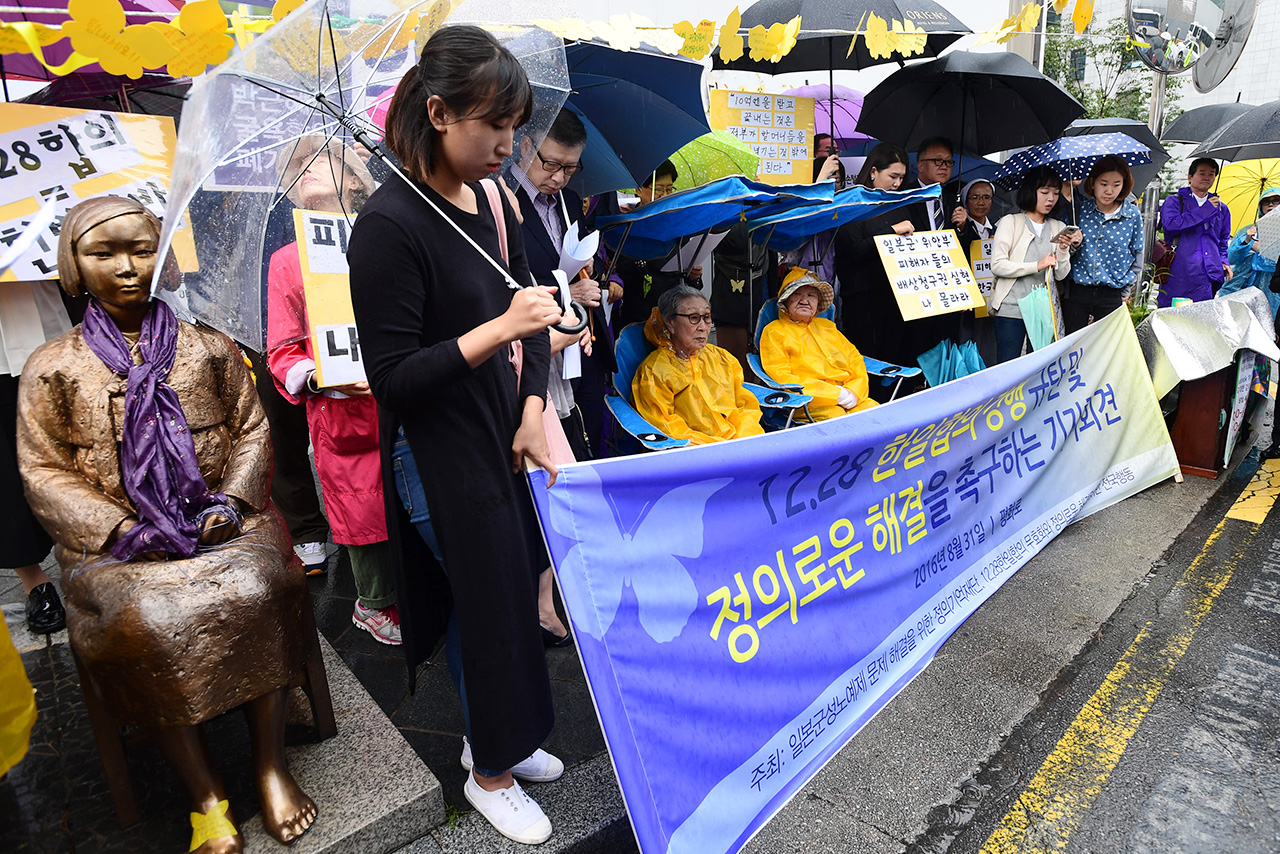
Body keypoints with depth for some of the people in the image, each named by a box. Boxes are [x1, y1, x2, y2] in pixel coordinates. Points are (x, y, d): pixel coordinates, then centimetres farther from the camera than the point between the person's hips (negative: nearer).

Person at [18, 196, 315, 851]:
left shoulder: (210, 348, 11)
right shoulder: (53, 368, 8)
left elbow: (252, 431, 10)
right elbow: (44, 472, 4)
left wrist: (231, 502, -8)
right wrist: (121, 531, -12)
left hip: (222, 522, 1)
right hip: (116, 541, 0)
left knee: (256, 590, -29)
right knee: (144, 621, -30)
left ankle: (270, 762, -14)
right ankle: (204, 793, -13)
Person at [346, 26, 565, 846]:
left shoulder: (493, 200, 3)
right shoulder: (390, 224, -19)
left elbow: (529, 311, 10)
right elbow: (391, 377, -20)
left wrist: (534, 411, -2)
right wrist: (499, 329, -28)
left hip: (500, 434, 7)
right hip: (441, 455, -7)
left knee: (506, 589, 19)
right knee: (490, 604, 7)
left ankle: (496, 738, 44)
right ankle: (490, 774, 34)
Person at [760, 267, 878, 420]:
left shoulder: (827, 326, 27)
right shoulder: (774, 332, 8)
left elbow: (854, 358, 23)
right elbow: (781, 377, -5)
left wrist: (854, 390, -1)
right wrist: (834, 393, -11)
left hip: (852, 397, 6)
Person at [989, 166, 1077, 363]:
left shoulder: (1059, 228, 15)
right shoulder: (1010, 222, 2)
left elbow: (1061, 275, 9)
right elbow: (997, 266, -9)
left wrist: (1063, 250, -8)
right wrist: (1037, 265, -14)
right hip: (1012, 309, -4)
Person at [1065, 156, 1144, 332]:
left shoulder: (1133, 215, 1)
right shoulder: (1078, 208, 0)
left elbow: (1138, 257, 9)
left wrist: (1125, 292, 5)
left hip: (1112, 295, 0)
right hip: (1076, 292, 0)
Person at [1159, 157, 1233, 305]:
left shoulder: (1221, 208, 24)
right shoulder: (1173, 201, 8)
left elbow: (1223, 242, 31)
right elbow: (1171, 224, -12)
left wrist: (1223, 261, 13)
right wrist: (1205, 210, -7)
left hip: (1212, 276, 5)